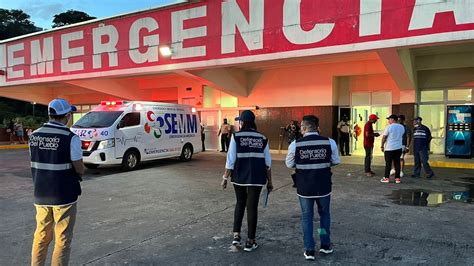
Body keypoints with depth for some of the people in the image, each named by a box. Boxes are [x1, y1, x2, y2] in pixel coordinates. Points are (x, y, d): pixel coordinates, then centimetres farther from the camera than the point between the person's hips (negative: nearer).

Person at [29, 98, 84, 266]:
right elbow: (80, 169, -13)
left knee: (41, 236, 20)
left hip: (41, 195, 6)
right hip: (63, 195, -6)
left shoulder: (34, 136, 3)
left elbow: (36, 163, 12)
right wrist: (80, 170, 8)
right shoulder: (70, 138, -16)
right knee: (62, 240, 7)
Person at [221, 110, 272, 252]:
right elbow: (267, 162, 4)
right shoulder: (262, 138, 2)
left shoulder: (236, 136, -5)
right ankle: (250, 241, 14)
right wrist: (269, 181, 12)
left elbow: (230, 160, -7)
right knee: (252, 206, 8)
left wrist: (225, 178, 2)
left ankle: (236, 235, 15)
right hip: (256, 177, 1)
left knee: (240, 204, 20)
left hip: (239, 176, 0)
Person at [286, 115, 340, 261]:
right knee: (324, 214, 23)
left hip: (304, 187, -1)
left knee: (307, 217, 15)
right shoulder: (329, 142, -9)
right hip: (323, 186, 1)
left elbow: (289, 164, 1)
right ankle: (325, 245, 34)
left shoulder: (295, 144, -11)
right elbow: (336, 161, 3)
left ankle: (309, 250, 19)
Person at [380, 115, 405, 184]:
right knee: (397, 163, 8)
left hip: (389, 148, -5)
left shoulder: (389, 127, -11)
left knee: (388, 163, 3)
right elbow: (401, 136, 18)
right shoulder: (402, 127, 6)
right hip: (398, 148, 5)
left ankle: (386, 178, 7)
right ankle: (397, 178, 9)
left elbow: (384, 137, -9)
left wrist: (382, 146, -2)